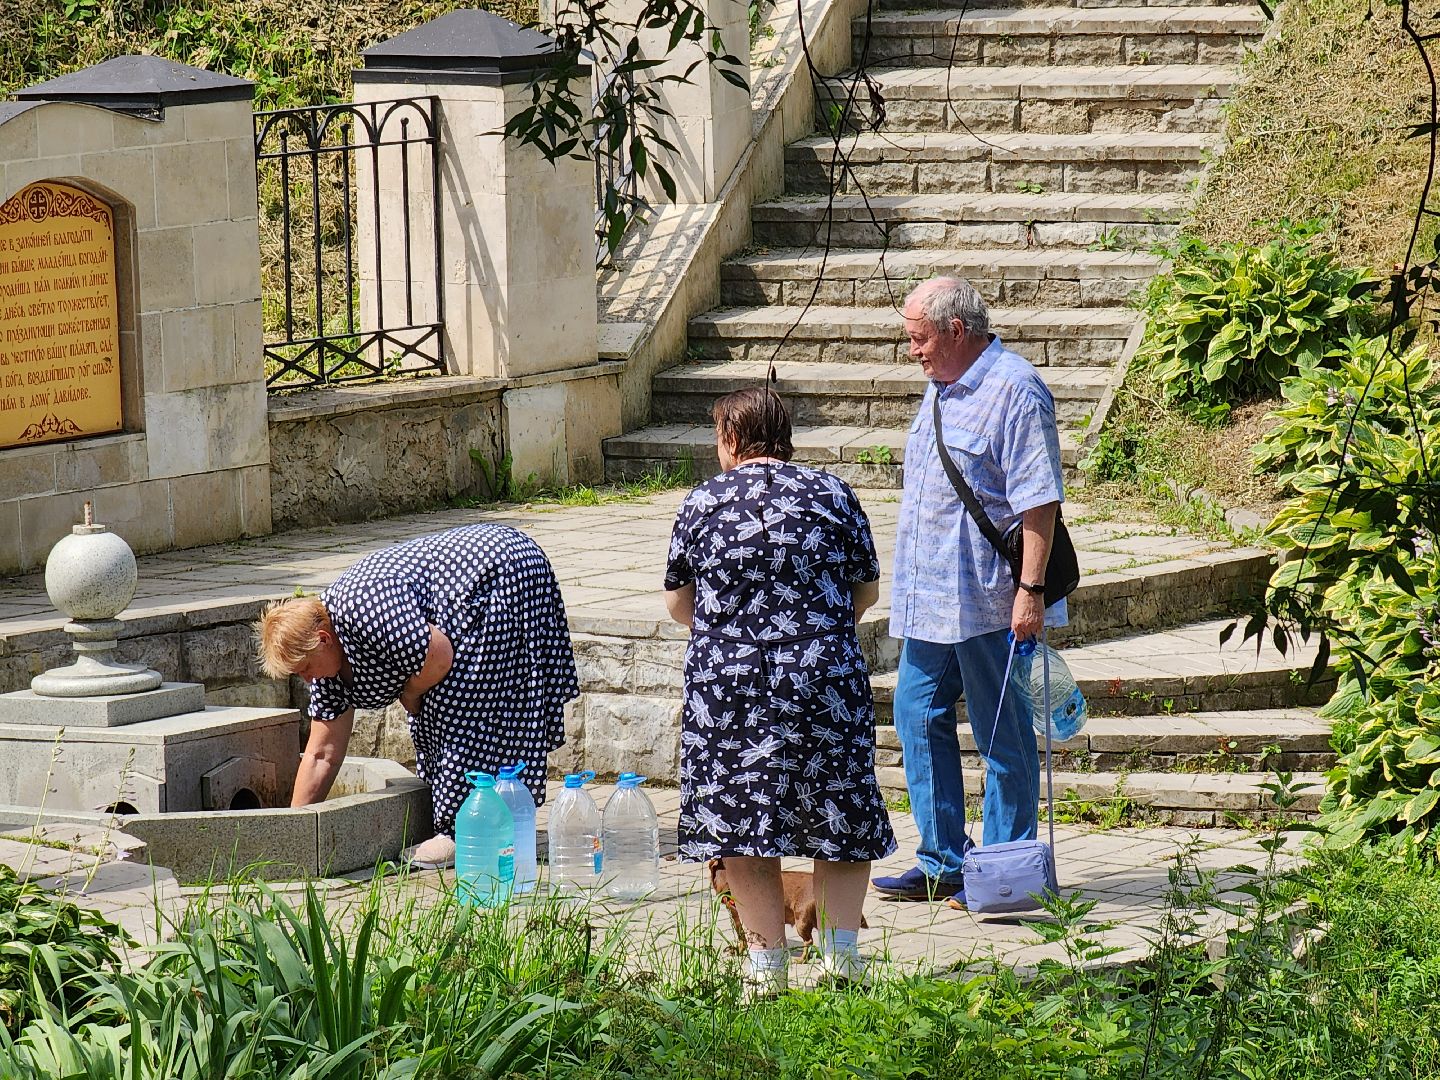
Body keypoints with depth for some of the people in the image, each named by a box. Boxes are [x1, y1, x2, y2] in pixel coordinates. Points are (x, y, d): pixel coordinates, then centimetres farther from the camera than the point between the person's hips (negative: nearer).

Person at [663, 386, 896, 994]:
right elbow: (867, 591, 13)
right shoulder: (833, 495, 4)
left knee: (741, 830, 5)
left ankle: (767, 966, 2)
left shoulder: (703, 503, 2)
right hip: (826, 683, 1)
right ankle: (840, 950, 2)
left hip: (727, 686, -1)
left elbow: (678, 604, 11)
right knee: (839, 817, 11)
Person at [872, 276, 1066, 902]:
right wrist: (909, 590, 23)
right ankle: (943, 863, 18)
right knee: (918, 717, 10)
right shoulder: (942, 389, 15)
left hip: (987, 601, -9)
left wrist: (1031, 590, -22)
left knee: (1002, 735, 0)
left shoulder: (1014, 392, -14)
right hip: (930, 602, 9)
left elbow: (1038, 500, -18)